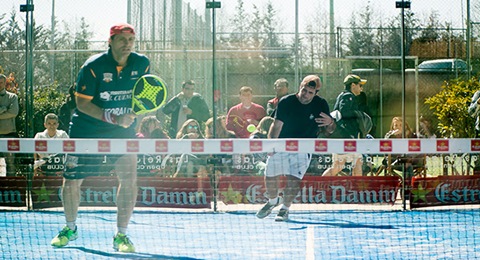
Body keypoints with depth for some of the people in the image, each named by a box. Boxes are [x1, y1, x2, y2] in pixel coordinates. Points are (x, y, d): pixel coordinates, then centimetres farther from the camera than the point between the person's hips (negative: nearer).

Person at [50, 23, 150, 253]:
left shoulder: (142, 64, -5)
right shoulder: (93, 66, -16)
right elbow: (82, 102, -16)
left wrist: (134, 114, -10)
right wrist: (113, 118, -25)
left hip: (123, 132, 2)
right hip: (87, 131, -1)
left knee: (129, 179, -15)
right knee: (71, 180, 4)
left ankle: (121, 236, -2)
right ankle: (70, 228, 29)